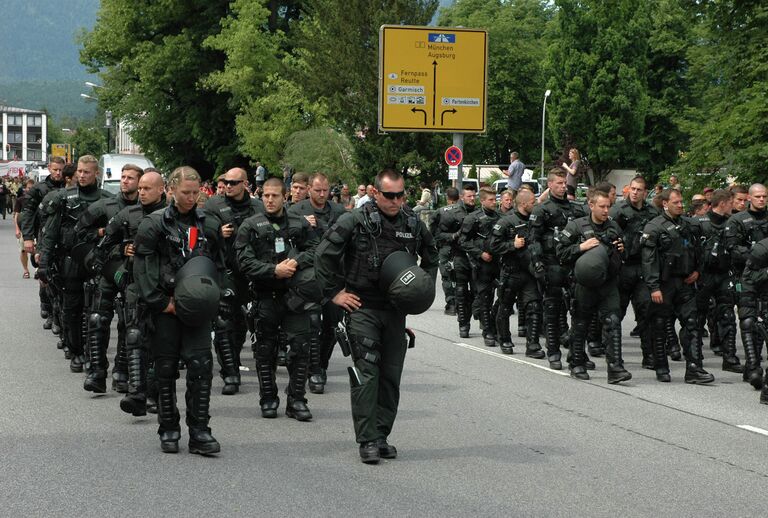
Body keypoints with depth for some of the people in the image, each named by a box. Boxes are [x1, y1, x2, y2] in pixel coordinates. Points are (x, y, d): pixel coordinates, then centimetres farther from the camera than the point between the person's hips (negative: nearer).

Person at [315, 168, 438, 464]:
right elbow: (324, 254, -8)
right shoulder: (356, 221, -10)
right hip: (362, 307, -5)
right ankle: (368, 441, -8)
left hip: (395, 310, 5)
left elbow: (431, 256, 24)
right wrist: (334, 292, -8)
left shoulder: (413, 224, 6)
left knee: (391, 375, 6)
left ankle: (381, 436, 15)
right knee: (366, 373, -10)